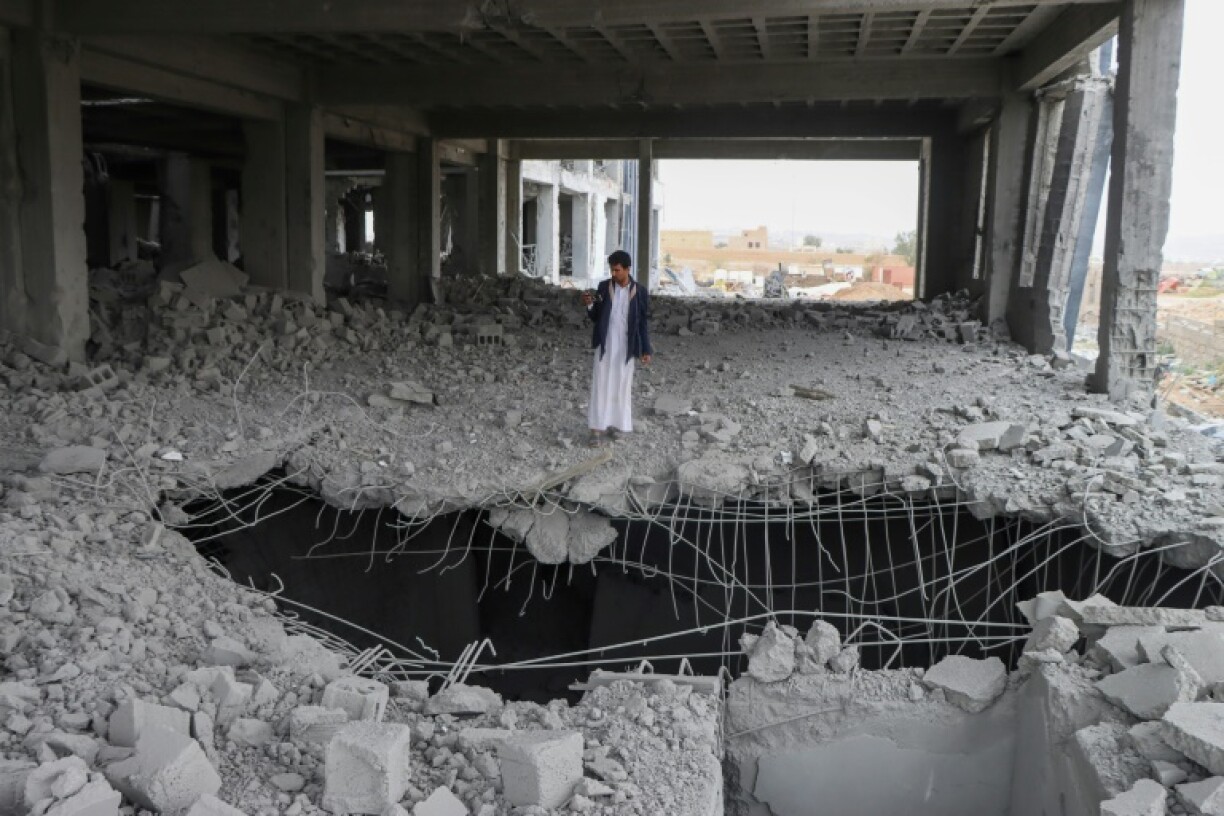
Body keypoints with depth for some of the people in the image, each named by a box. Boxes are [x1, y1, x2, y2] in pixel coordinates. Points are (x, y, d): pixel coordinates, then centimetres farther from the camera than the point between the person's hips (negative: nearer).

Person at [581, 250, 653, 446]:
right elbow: (595, 318, 6)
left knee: (622, 385, 8)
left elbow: (643, 322, 0)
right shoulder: (603, 287, 0)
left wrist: (646, 350, -3)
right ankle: (598, 428, 1)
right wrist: (589, 305, -15)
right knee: (601, 385, -1)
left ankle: (616, 424, 21)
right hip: (605, 345, 1)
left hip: (625, 347, 0)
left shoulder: (639, 292, -4)